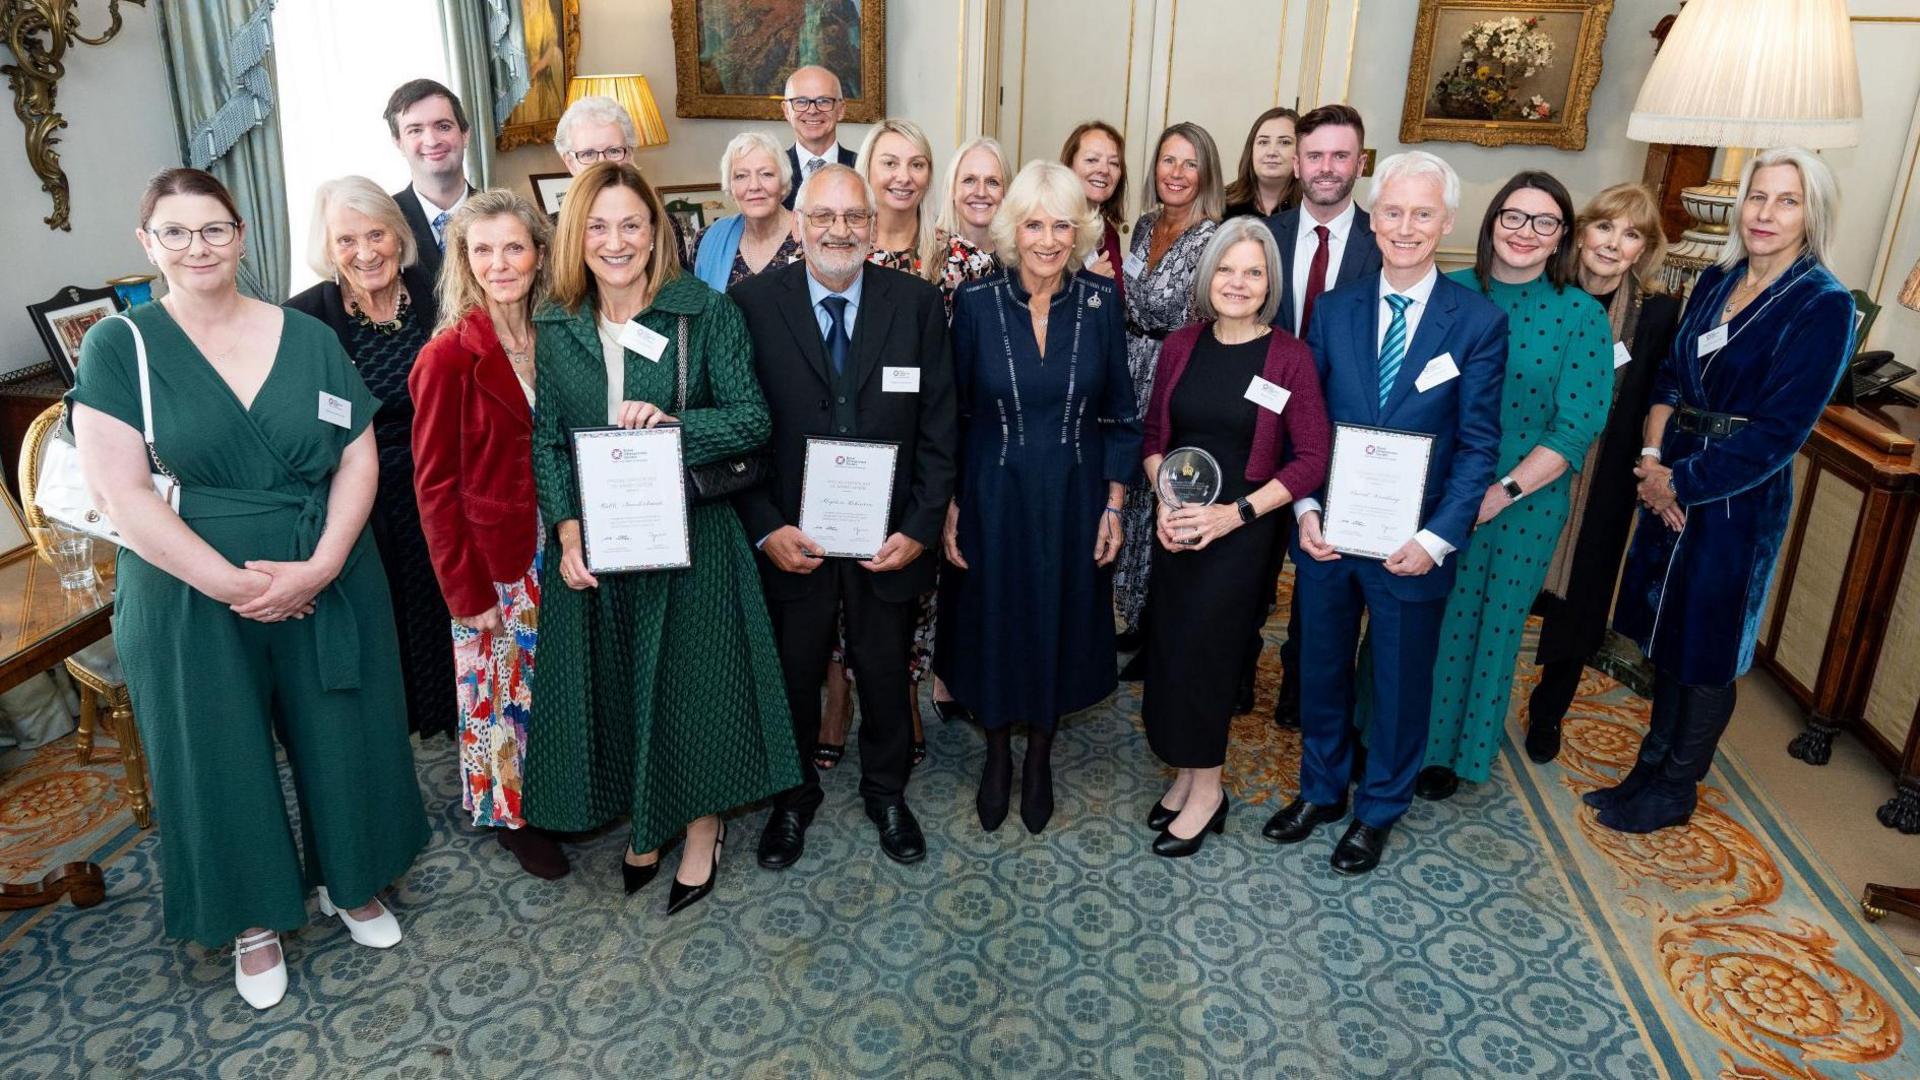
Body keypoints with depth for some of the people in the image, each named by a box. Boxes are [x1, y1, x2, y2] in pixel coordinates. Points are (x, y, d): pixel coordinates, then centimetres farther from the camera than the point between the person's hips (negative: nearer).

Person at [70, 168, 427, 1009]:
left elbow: (359, 457, -2)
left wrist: (318, 567, -15)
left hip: (330, 585, 2)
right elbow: (121, 493, -11)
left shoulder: (308, 338, 2)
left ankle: (350, 882, 37)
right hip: (189, 595, -1)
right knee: (220, 758, 12)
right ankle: (254, 919, 33)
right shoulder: (118, 347, -5)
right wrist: (232, 583, -18)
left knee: (340, 742, 12)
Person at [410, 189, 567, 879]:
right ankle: (508, 814, 31)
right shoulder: (448, 357, -15)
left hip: (553, 552, 5)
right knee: (499, 687, 10)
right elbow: (435, 486, -13)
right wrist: (466, 591, -13)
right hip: (492, 562, -5)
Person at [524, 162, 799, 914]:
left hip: (690, 535, -3)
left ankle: (702, 827, 29)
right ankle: (644, 821, 36)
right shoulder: (555, 326, 3)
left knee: (693, 679, 7)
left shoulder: (705, 312, -7)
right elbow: (546, 439, 2)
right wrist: (567, 532, -11)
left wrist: (675, 425, -25)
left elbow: (752, 421, -9)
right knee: (613, 683, 13)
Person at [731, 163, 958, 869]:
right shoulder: (753, 302, -7)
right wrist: (765, 527, -13)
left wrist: (920, 527, -9)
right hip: (789, 538, -1)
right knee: (792, 675, 17)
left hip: (888, 539, 1)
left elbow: (938, 429, -3)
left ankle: (885, 790, 42)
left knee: (886, 674, 18)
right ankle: (795, 793, 42)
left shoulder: (919, 303, -4)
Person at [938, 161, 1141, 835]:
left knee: (1060, 624, 13)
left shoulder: (1100, 303, -5)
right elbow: (952, 414, -2)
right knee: (994, 623, 11)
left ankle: (1039, 757, 37)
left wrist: (1113, 506, -1)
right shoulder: (977, 302, -8)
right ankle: (997, 752, 36)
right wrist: (949, 508, -4)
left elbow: (1119, 412, 1)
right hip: (994, 496, -1)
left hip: (1074, 498, 1)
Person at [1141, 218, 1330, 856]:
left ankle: (1206, 790, 18)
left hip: (1241, 531, -4)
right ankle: (1186, 772, 26)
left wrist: (1235, 512, -16)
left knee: (1199, 650, -2)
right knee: (1168, 648, 6)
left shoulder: (1289, 357, -9)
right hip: (1176, 527, 4)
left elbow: (1313, 459, -9)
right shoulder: (1180, 347, 3)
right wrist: (1165, 502, -7)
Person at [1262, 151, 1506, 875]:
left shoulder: (1478, 321, -7)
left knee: (1400, 683, 14)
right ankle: (1322, 789, 40)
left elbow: (1478, 445, -8)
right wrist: (1306, 507, -9)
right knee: (1321, 670, 17)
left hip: (1412, 541, -2)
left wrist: (1437, 537, -16)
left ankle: (1379, 810, 37)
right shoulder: (1334, 309, 1)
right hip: (1327, 533, 3)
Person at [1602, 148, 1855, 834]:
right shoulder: (1716, 282, 6)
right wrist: (1652, 455, -9)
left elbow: (1778, 432, -17)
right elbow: (1670, 375, 7)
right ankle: (1651, 766, 32)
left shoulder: (1824, 306, -13)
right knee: (1665, 629, 15)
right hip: (1671, 482, 6)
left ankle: (1675, 790, 24)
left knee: (1706, 649, 7)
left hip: (1739, 496, -6)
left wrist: (1680, 482, -15)